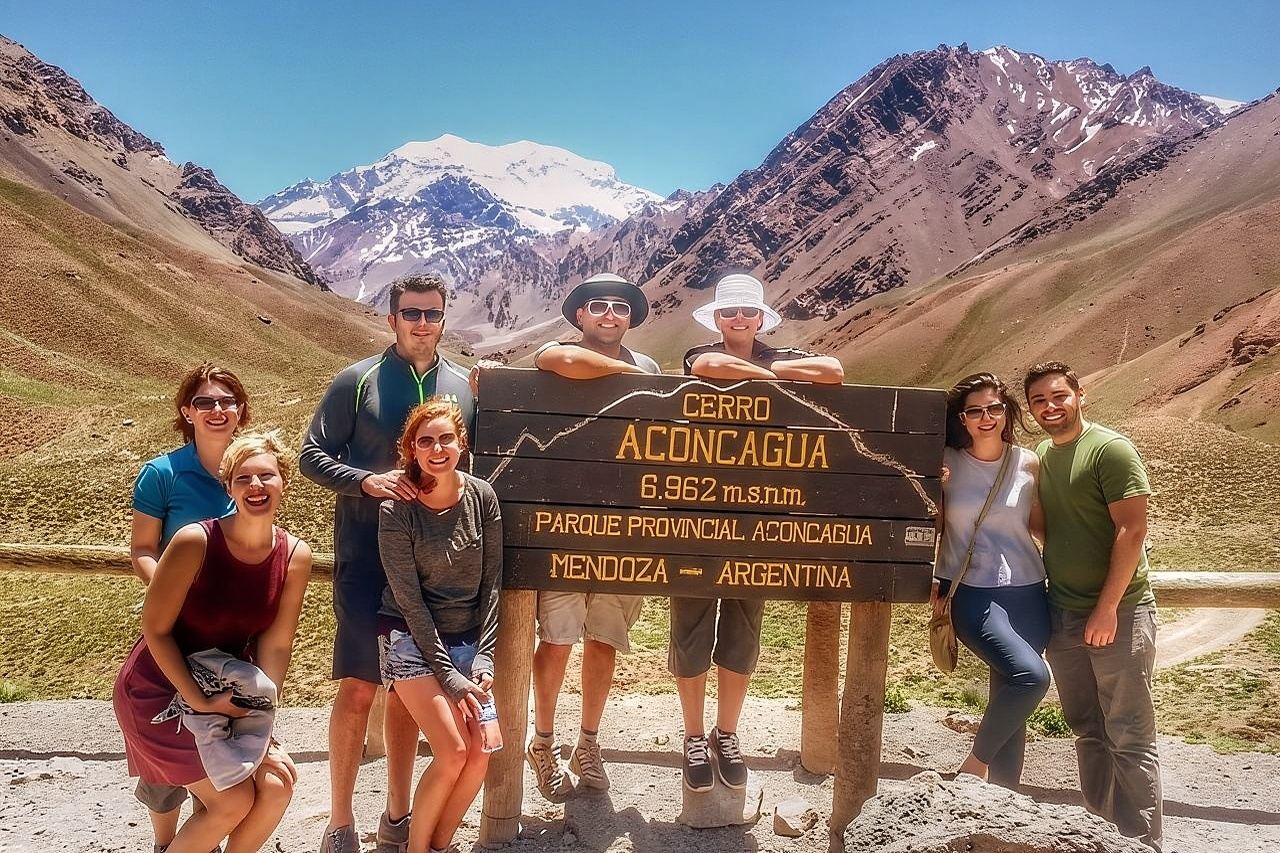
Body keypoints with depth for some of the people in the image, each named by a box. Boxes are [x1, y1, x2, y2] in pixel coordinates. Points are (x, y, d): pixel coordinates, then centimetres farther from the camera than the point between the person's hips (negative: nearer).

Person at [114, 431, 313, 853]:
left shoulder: (295, 556, -11)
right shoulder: (195, 541, -25)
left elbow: (275, 645, -9)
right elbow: (156, 630, -17)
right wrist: (200, 703, -18)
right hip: (161, 690, -5)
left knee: (276, 786, -4)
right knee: (234, 801, -10)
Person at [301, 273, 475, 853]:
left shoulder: (464, 387, 6)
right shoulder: (357, 381, -1)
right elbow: (313, 455, -1)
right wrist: (367, 481, -18)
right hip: (366, 558, -3)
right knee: (358, 688, -2)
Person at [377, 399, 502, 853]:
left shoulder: (482, 497, -4)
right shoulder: (397, 510, -13)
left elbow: (491, 583, 0)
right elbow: (409, 599, -13)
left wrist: (483, 658, -6)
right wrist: (448, 674, -15)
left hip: (468, 639, 4)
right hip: (413, 640, -4)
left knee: (481, 754, -8)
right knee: (453, 752, -15)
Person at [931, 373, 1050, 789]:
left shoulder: (1028, 463, 3)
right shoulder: (946, 463, -2)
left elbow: (1039, 524, 13)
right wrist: (933, 582, -2)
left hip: (1026, 593, 3)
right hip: (971, 594, -3)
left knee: (1009, 698, 7)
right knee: (1031, 676, -23)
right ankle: (976, 762, 0)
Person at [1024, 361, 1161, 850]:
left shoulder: (1110, 449, -10)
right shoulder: (1040, 456, 10)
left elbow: (1133, 530, -15)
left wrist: (1107, 608, -18)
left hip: (1116, 613, -6)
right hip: (1062, 613, 6)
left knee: (1129, 737, 2)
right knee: (1087, 732, 15)